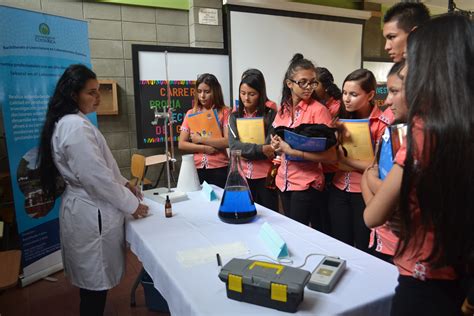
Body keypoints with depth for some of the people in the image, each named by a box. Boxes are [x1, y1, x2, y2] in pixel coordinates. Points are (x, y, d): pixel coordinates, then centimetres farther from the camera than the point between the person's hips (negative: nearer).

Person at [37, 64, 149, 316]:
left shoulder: (66, 123, 10)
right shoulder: (77, 127, -22)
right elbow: (97, 177, -24)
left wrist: (123, 182, 13)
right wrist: (132, 204, -13)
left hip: (84, 209, 10)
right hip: (92, 214, -10)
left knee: (92, 281, 24)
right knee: (96, 283, 7)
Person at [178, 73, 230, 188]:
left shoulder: (224, 112, -2)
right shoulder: (191, 113, 7)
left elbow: (228, 141, -13)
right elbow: (181, 144, 2)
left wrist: (200, 139, -11)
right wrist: (204, 148, -10)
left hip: (219, 169, -2)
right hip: (196, 169, 3)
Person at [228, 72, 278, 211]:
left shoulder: (270, 114, -3)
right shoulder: (234, 117, 6)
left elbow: (270, 147, -10)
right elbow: (234, 145, -8)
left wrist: (245, 151, -11)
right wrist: (261, 149, -18)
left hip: (265, 176, -2)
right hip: (241, 176, 3)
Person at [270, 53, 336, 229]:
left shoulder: (318, 110, -14)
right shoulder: (283, 109, 3)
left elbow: (331, 155, -20)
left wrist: (294, 151, -25)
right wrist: (277, 145, -4)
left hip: (307, 183, -6)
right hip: (284, 180, 6)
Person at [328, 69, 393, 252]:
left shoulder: (383, 122, -11)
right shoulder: (343, 117, 5)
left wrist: (344, 159, -19)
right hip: (339, 189, 5)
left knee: (364, 249, 10)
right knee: (339, 246, 14)